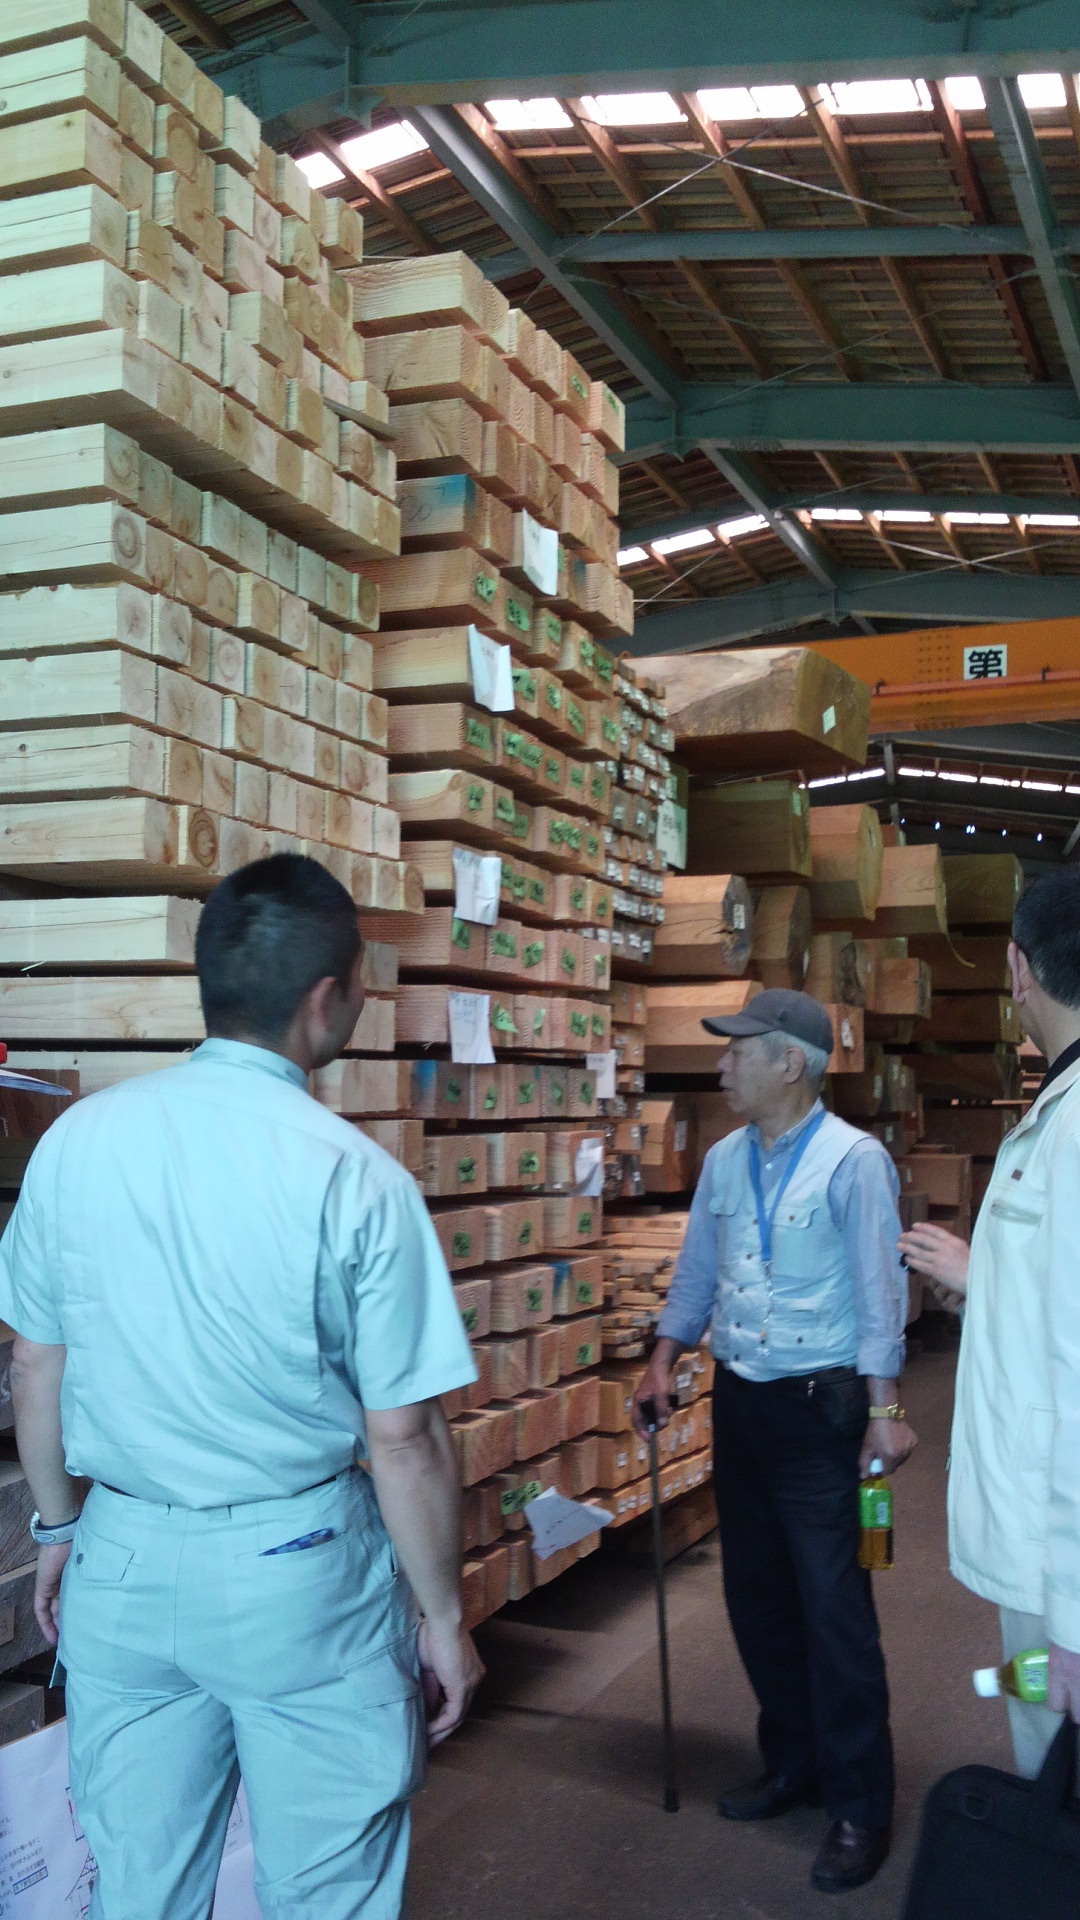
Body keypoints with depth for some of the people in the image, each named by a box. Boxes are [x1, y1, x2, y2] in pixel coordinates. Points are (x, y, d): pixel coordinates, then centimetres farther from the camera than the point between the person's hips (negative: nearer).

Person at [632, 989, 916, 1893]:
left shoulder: (853, 1160, -14)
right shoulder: (723, 1160, 7)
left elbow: (880, 1290, -16)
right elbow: (696, 1272, 15)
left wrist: (885, 1411, -17)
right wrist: (663, 1364, 9)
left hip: (818, 1407, -7)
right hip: (738, 1401, 7)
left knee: (833, 1607, -3)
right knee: (755, 1594, 15)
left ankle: (860, 1805, 12)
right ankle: (794, 1761, 33)